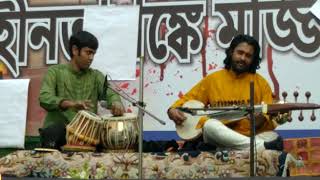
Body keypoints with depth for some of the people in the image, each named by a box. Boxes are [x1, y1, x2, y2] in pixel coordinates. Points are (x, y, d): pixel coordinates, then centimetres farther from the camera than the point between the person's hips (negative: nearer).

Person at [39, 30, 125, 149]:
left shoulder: (96, 76, 16)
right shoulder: (55, 72, 6)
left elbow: (110, 93, -1)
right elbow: (45, 99, -10)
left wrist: (116, 103, -28)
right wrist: (71, 104, -30)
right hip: (58, 130, -3)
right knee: (52, 132, -37)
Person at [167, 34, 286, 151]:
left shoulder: (260, 82, 9)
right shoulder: (212, 79, 12)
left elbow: (270, 116, 5)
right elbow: (188, 99, 17)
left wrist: (262, 119, -19)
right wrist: (173, 110, -5)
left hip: (252, 137, -3)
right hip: (219, 138, 3)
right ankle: (263, 146, -42)